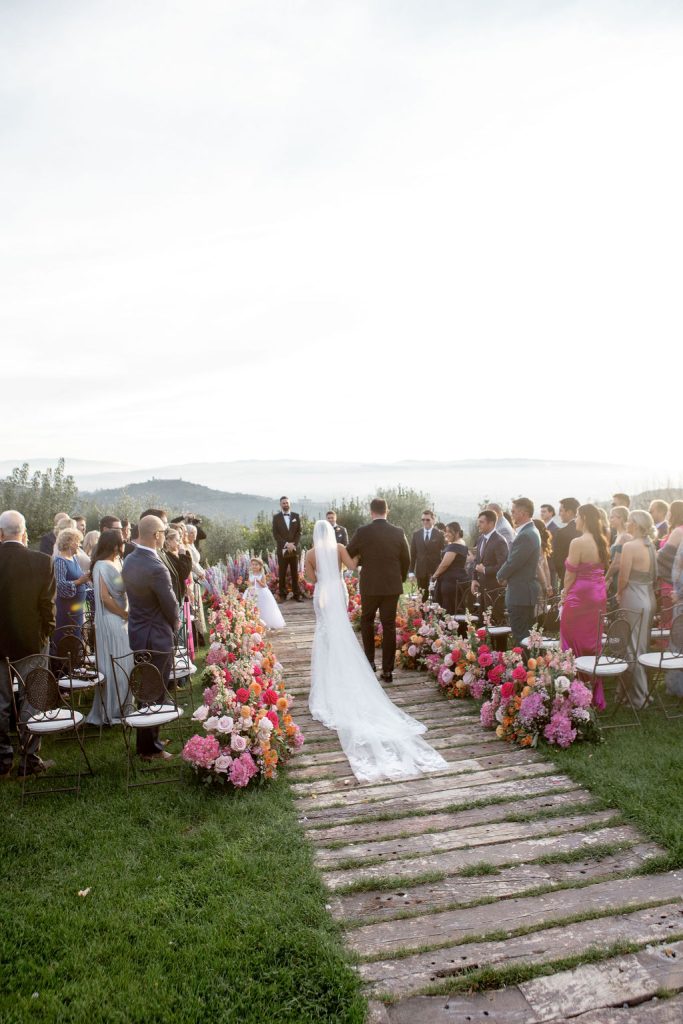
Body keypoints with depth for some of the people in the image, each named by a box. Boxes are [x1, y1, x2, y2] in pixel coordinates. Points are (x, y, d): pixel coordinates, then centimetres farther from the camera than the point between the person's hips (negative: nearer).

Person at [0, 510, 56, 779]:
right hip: (32, 641, -1)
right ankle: (29, 759, 15)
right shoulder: (42, 561, -14)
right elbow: (47, 604, -11)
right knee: (31, 701, 9)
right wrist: (46, 632, 4)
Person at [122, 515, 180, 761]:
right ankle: (150, 748, 15)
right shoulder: (156, 568, -26)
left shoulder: (129, 561, 2)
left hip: (136, 631, 9)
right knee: (155, 693, 4)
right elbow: (171, 606, -17)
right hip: (156, 636, -9)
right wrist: (175, 624, 6)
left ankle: (148, 740, 34)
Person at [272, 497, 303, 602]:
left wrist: (294, 544, -8)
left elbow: (299, 532, 6)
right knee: (282, 574, -1)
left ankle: (296, 594, 6)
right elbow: (275, 534, -2)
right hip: (282, 549, -1)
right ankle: (282, 595, 4)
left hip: (294, 549, 2)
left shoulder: (296, 516, 9)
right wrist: (286, 544, -13)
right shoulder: (276, 517, 3)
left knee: (295, 573, 2)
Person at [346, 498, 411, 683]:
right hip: (392, 585, 2)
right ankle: (387, 670, 8)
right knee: (389, 626, 7)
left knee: (367, 620, 21)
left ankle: (369, 660, 18)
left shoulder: (362, 532, -10)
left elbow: (348, 555, 0)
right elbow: (406, 560, 4)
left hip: (370, 585, -1)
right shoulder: (398, 532, -4)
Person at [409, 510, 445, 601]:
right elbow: (413, 554, 8)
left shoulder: (439, 534, -1)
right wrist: (411, 571, 2)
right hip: (421, 571, 2)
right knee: (422, 598, 4)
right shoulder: (416, 534, 8)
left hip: (435, 571, -2)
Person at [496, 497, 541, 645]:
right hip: (525, 592, 11)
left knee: (521, 638, -6)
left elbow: (512, 562, -20)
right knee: (527, 637, 16)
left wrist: (501, 576, -2)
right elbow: (512, 559, 16)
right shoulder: (530, 532, 13)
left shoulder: (526, 536, -21)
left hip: (521, 594, -11)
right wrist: (504, 575, 5)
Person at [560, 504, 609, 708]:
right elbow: (603, 569, 9)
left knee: (575, 645, 4)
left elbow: (570, 574, -13)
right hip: (599, 596, 8)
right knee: (593, 643, 16)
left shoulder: (578, 543, -17)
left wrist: (565, 593, 4)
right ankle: (595, 696, 25)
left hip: (580, 597, -7)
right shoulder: (601, 542, 4)